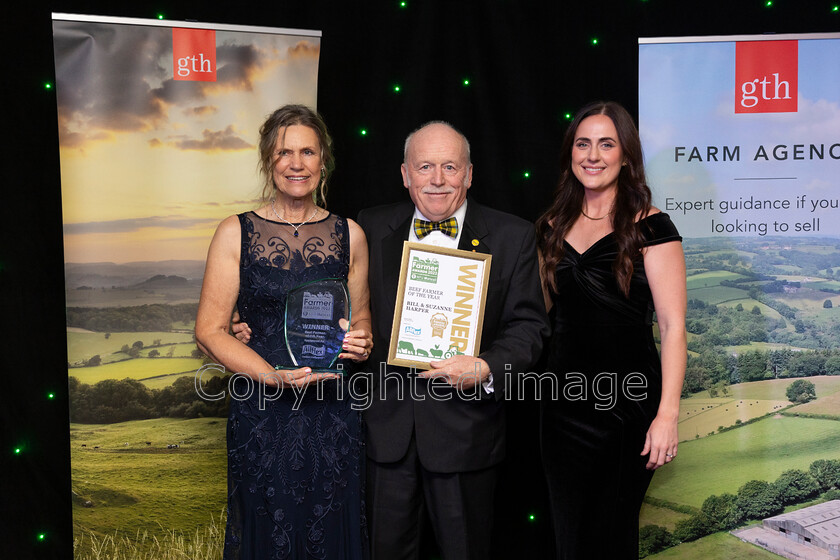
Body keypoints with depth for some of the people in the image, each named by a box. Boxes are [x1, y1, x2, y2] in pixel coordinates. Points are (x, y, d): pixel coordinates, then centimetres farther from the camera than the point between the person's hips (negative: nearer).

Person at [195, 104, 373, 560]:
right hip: (261, 415, -1)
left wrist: (360, 343, -7)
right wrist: (277, 376, -16)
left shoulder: (349, 235, 7)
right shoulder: (236, 233, 0)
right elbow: (209, 329, -3)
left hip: (334, 416, 2)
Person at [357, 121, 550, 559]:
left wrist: (487, 369, -21)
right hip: (386, 424, 2)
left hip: (465, 429, -2)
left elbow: (528, 325, -5)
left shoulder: (512, 237, -2)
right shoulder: (371, 228, 5)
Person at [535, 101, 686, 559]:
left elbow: (672, 325, -11)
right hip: (564, 400, 4)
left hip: (629, 401, -4)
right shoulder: (553, 228, 8)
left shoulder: (649, 227, -7)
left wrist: (667, 414, -18)